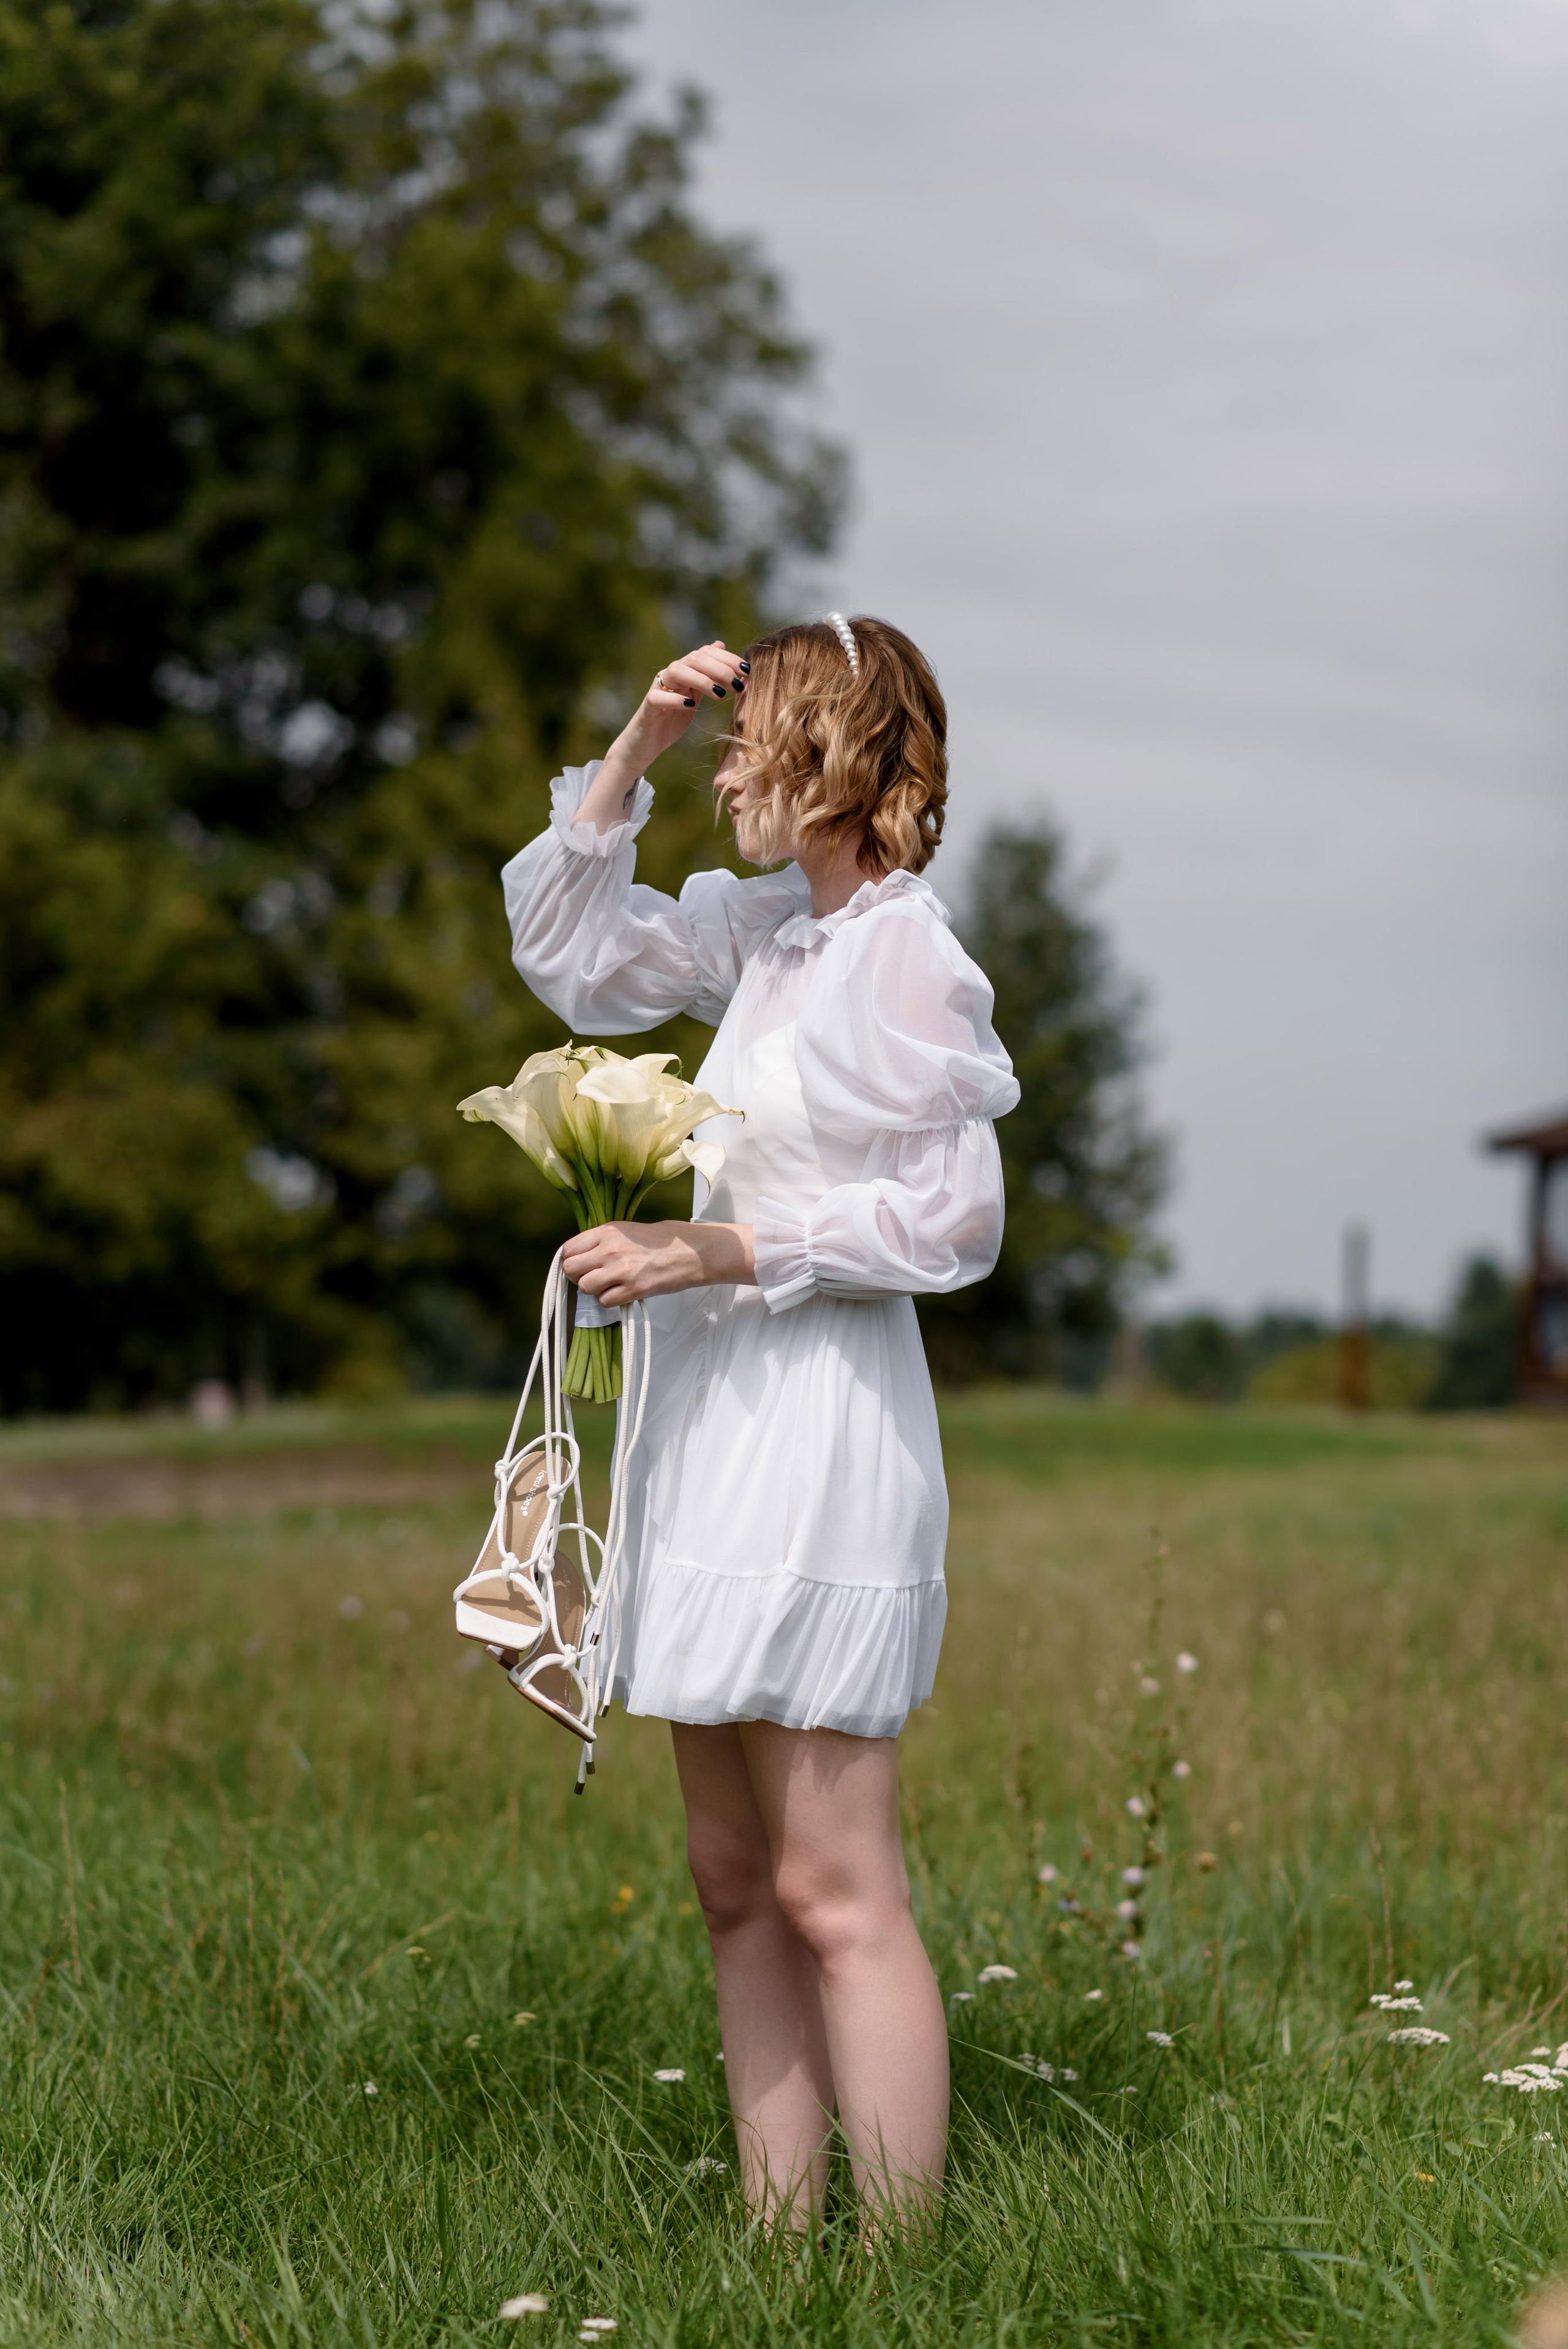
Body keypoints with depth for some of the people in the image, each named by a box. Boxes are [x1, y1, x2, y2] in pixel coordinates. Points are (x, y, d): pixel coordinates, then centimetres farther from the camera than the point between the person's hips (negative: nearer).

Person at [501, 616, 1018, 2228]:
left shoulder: (903, 954, -12)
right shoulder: (764, 930, 12)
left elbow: (950, 1219, -15)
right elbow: (566, 948, 22)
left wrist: (720, 1249, -18)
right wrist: (635, 749, 12)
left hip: (822, 1430, -9)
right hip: (717, 1424, 9)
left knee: (831, 1896, -8)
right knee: (734, 1885, 11)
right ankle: (777, 2235, 16)